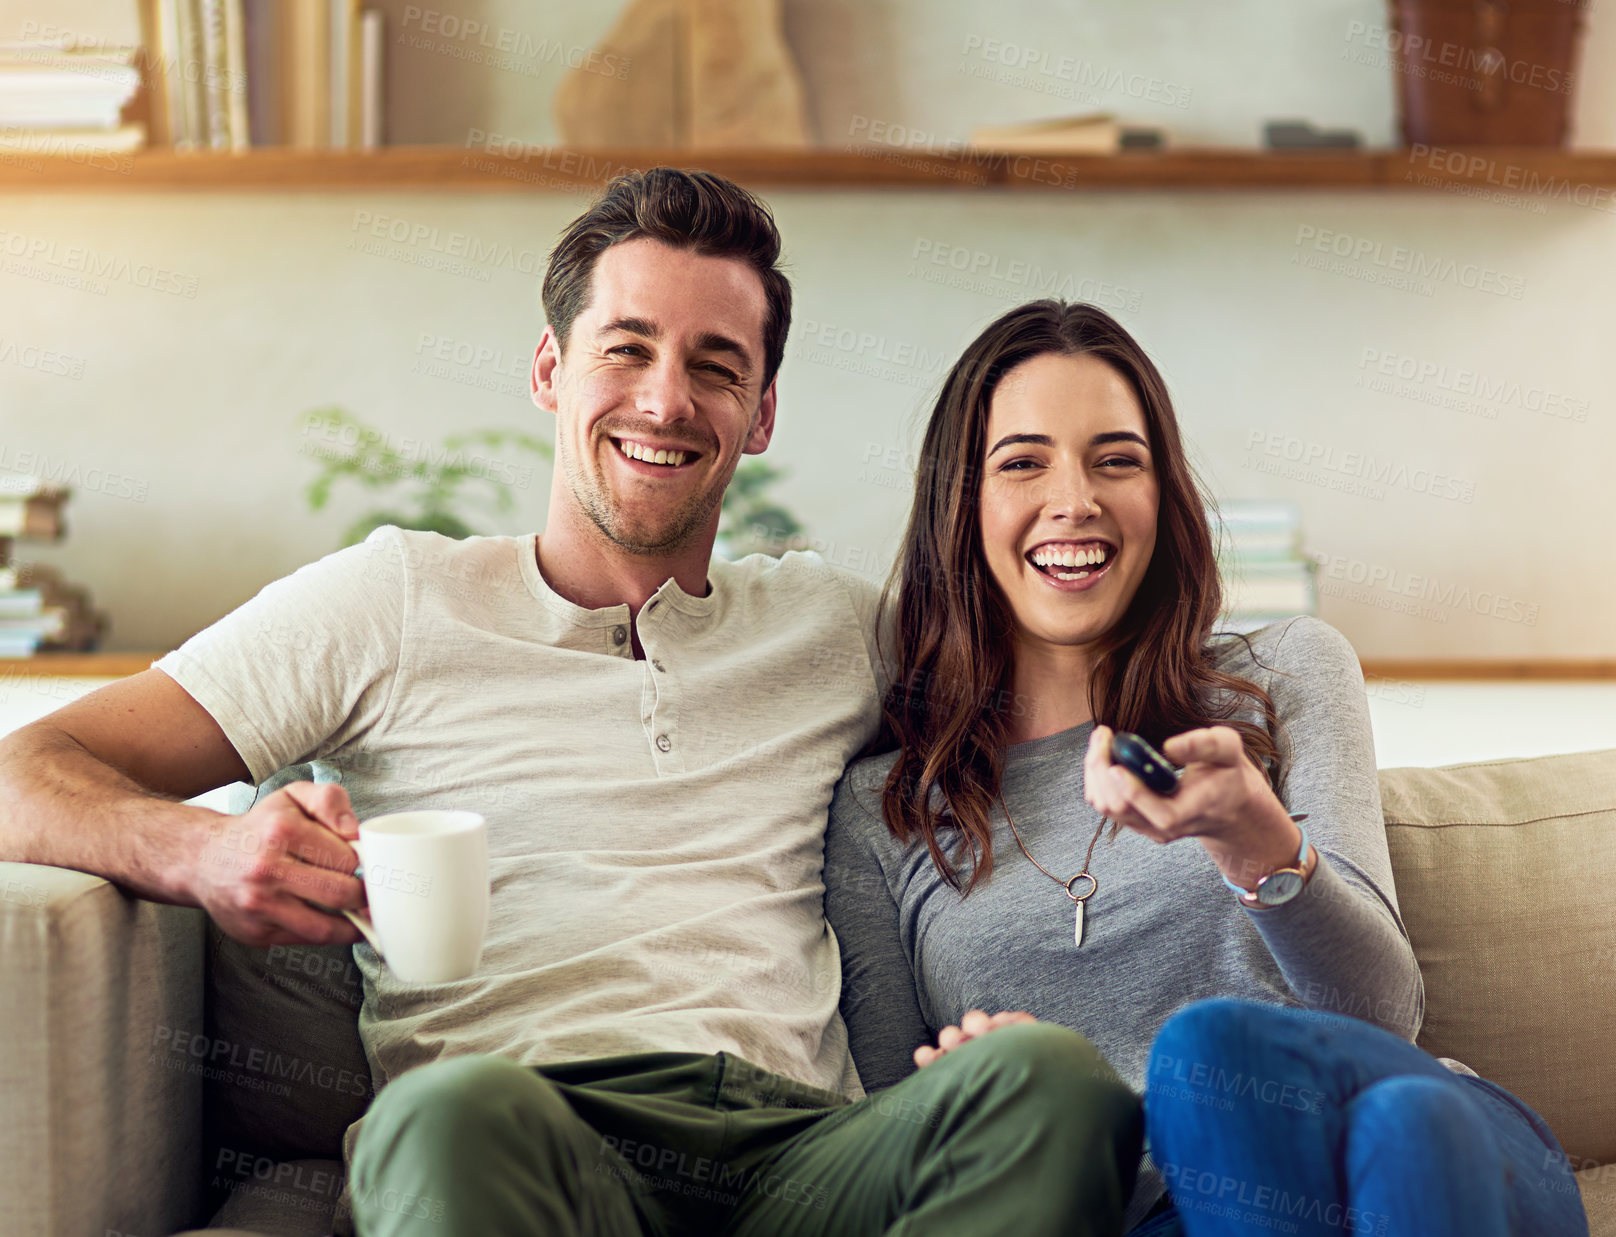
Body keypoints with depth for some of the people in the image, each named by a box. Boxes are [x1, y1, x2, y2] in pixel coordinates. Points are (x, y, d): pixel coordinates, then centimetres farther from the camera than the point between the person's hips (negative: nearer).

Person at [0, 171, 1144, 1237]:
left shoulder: (833, 627, 22)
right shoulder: (396, 601, 13)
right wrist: (203, 851, -15)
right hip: (527, 1136, -3)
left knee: (1061, 1080, -28)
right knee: (455, 1108, -39)